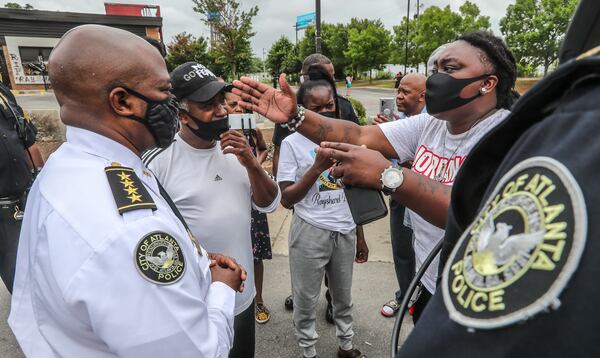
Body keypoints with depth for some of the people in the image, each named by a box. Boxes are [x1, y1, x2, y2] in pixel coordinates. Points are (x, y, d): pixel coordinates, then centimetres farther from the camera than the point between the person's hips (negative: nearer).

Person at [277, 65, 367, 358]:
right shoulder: (292, 143, -9)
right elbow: (286, 199, -11)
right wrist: (317, 167, -22)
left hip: (345, 231, 4)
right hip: (310, 233, -4)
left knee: (343, 295, 21)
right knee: (306, 299, 13)